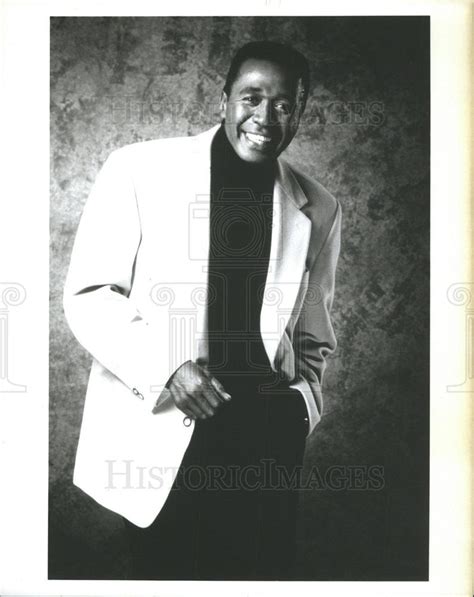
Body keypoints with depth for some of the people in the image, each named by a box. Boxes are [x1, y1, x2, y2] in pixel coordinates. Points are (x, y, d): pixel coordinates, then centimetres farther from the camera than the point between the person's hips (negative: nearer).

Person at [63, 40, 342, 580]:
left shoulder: (318, 210, 7)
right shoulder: (138, 169, -2)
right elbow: (88, 296, -4)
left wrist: (302, 400, 0)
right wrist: (164, 370, -16)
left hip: (265, 443, 3)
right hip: (158, 434, -2)